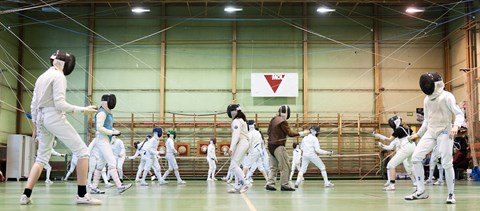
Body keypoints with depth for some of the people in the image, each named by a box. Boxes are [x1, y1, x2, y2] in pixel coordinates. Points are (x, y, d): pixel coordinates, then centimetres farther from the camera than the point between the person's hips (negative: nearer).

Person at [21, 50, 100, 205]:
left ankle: (26, 195, 10)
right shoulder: (58, 76, -9)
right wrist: (83, 110, -13)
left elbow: (34, 105, 17)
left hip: (42, 119, 9)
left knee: (42, 158, 18)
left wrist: (35, 127, 24)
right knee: (82, 152, -5)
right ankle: (82, 195, -9)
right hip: (55, 118, -8)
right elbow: (59, 104, -18)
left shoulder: (41, 77, 16)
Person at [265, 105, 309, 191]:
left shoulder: (274, 119, 10)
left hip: (271, 145, 8)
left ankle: (270, 184, 6)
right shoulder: (283, 122, -13)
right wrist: (301, 134, -11)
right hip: (278, 146, -8)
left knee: (274, 167, 12)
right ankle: (284, 185, -2)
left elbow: (268, 132, 14)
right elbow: (290, 133, -14)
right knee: (285, 166, -3)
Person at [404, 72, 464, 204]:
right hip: (430, 133, 6)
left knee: (446, 164, -7)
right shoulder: (427, 99, 9)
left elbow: (459, 114, -16)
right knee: (416, 158, -5)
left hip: (445, 133, -6)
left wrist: (456, 126, -35)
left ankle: (451, 194, 11)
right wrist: (419, 134, 22)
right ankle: (421, 191, 3)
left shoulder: (447, 97, -12)